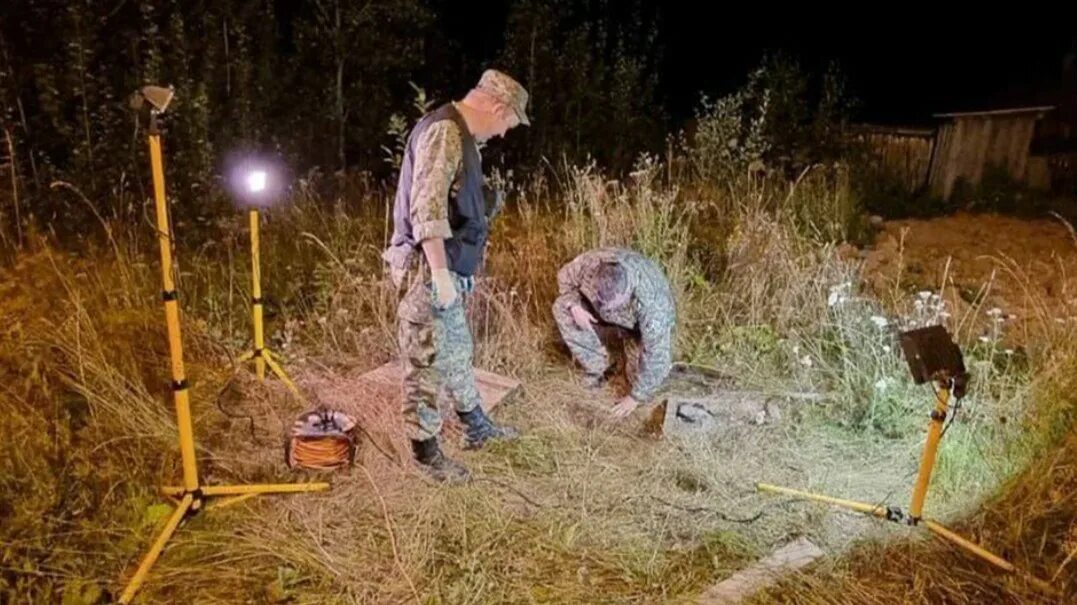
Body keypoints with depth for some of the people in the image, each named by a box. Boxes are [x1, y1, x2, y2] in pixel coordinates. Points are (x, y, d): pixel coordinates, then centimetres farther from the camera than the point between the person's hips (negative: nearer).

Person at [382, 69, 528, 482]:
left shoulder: (460, 135, 15)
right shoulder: (444, 132, -17)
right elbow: (427, 209, -25)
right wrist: (440, 273, -26)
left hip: (447, 268, 11)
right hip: (430, 270, -11)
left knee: (457, 351, 21)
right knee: (428, 359, 1)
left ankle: (476, 427, 37)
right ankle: (425, 449, 15)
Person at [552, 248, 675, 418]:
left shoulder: (652, 303, -44)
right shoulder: (592, 261, -35)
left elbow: (655, 356, -34)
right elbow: (565, 276, -11)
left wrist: (636, 396, -24)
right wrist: (574, 305, -30)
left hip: (645, 324, -3)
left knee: (658, 360, -29)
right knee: (562, 307, -18)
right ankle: (596, 367, -4)